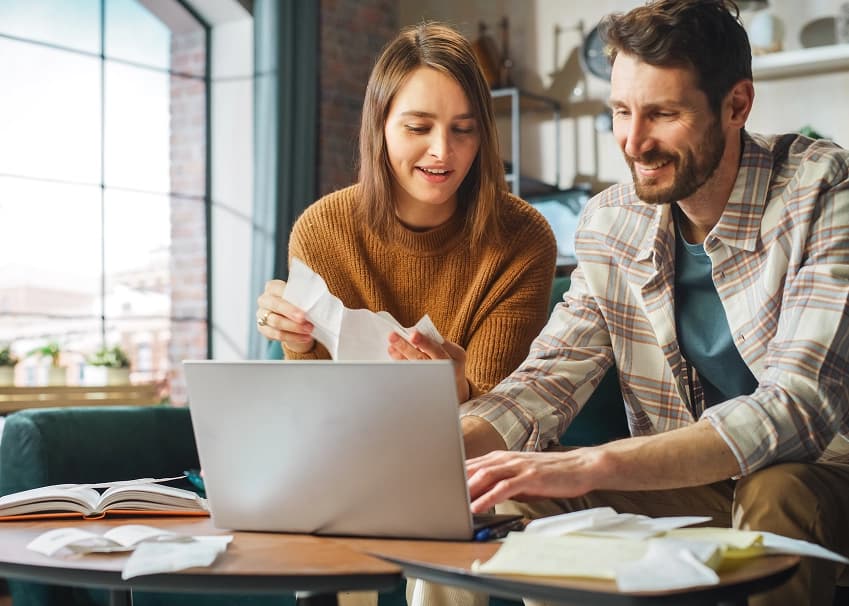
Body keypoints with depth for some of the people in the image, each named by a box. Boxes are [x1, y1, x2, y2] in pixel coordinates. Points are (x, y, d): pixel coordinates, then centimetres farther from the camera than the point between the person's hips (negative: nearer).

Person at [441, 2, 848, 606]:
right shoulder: (610, 223, -1)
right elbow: (544, 383, -2)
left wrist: (592, 466, -39)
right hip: (688, 488, 5)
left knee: (777, 494, -36)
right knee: (522, 494, -12)